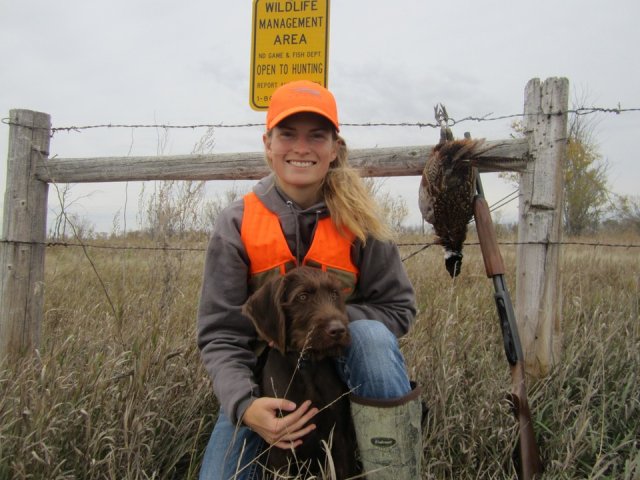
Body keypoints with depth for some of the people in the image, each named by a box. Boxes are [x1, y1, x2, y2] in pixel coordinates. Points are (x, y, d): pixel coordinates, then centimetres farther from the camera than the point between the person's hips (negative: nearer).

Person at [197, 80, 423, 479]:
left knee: (372, 336, -32)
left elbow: (399, 309, -5)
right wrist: (245, 405, -30)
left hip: (344, 367, 1)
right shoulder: (237, 224, -11)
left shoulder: (358, 220, -10)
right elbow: (220, 334, -12)